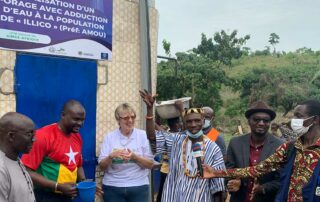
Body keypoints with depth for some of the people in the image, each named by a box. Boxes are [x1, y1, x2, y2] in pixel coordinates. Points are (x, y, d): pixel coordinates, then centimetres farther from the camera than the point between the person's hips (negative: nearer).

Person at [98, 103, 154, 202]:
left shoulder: (143, 135, -1)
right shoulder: (109, 137, 0)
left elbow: (150, 164, -3)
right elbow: (102, 166, 0)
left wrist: (135, 157, -19)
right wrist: (111, 156, -19)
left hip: (139, 187, 0)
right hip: (112, 188, 0)